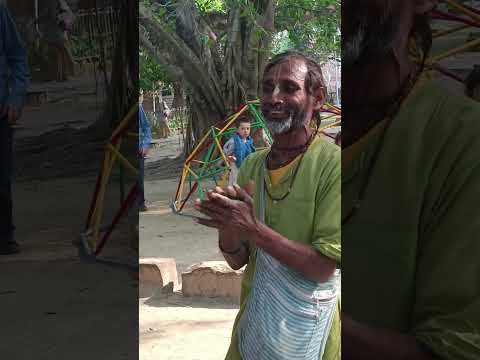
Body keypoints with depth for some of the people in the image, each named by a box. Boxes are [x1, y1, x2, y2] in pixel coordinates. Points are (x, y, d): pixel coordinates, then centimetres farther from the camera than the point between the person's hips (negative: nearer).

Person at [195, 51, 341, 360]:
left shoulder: (332, 163, -18)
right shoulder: (252, 165, -1)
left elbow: (324, 267, -21)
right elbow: (237, 260, 0)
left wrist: (252, 228, -28)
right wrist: (226, 222, -20)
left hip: (307, 331, -5)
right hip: (253, 319, 5)